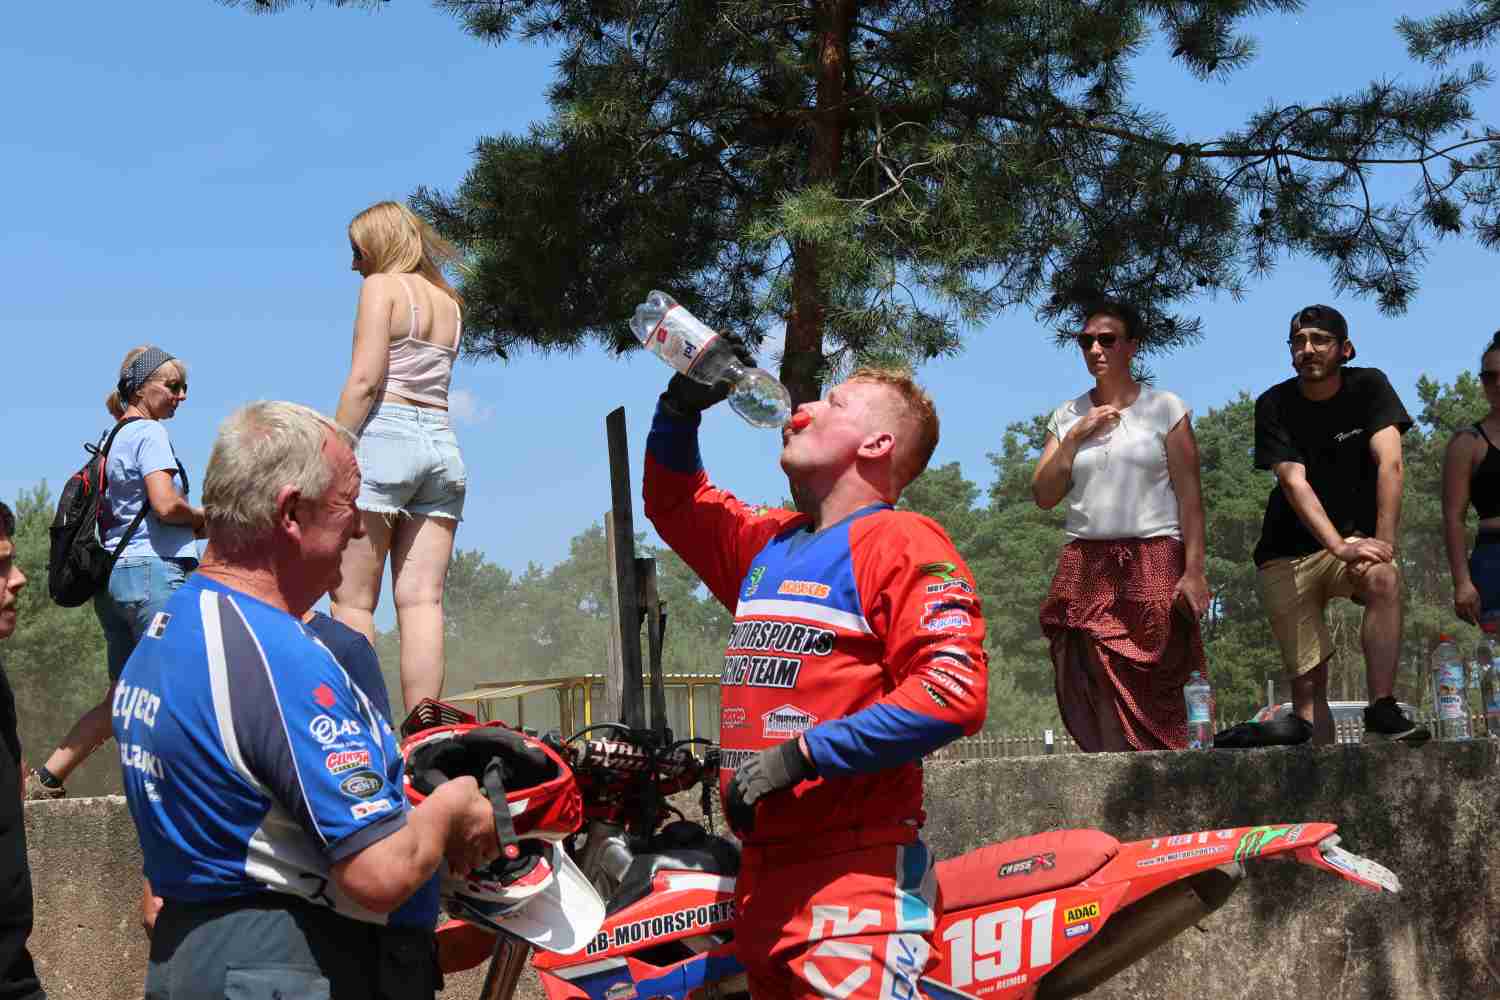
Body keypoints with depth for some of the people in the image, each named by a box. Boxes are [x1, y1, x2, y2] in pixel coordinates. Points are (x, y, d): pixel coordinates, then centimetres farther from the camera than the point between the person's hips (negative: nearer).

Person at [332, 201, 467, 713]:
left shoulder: (382, 286, 0)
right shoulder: (449, 303, 19)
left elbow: (365, 380, -11)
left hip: (385, 437, -6)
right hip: (443, 443, 7)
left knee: (353, 600, -4)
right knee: (422, 601, 1)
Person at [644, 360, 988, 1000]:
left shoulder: (900, 539, -7)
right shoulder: (768, 543, 19)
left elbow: (954, 690, -19)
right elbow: (674, 504, 36)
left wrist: (803, 754, -19)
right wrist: (680, 407, 19)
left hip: (852, 871, -8)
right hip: (762, 865, 8)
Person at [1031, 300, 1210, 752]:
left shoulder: (1165, 408, 5)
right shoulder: (1067, 416, 14)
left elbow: (1189, 495, 0)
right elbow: (1044, 496, 9)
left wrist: (1194, 570, -9)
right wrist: (1076, 435, -2)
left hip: (1153, 562, -3)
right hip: (1086, 566, 3)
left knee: (1152, 693, -8)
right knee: (1096, 695, -4)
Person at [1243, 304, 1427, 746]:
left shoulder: (1369, 386, -5)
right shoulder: (1274, 405, -7)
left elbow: (1389, 464, -16)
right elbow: (1294, 482, -18)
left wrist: (1383, 541, -28)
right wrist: (1340, 547, -31)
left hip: (1354, 538, 0)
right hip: (1288, 552, 0)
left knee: (1383, 579, -33)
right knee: (1308, 680, -6)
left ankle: (1382, 713, -32)